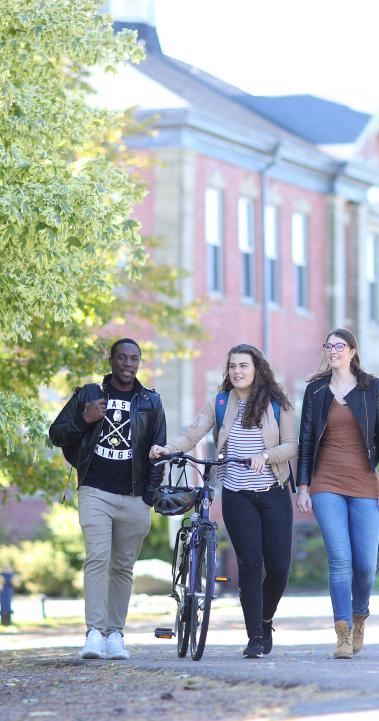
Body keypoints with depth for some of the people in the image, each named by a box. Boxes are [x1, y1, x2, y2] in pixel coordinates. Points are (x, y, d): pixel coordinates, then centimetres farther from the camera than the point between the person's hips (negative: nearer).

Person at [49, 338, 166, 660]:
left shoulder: (151, 402, 12)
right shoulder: (88, 394, 9)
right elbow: (57, 434, 9)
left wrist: (151, 493, 2)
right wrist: (84, 420, -10)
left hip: (134, 498, 2)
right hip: (95, 491, -2)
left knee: (123, 567, 4)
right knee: (97, 559, -15)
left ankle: (115, 633, 9)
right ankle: (94, 633, -19)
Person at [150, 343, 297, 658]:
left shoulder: (278, 404, 4)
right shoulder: (218, 404, 5)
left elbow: (291, 445, 0)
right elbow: (192, 436, -5)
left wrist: (265, 456, -19)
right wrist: (166, 448, -24)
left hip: (274, 493, 0)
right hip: (237, 496, 0)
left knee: (279, 567, -2)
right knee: (249, 564, -8)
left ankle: (266, 622, 26)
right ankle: (255, 638, -4)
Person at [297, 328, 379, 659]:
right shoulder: (315, 390, 9)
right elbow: (306, 440, 10)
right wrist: (303, 486, 4)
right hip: (327, 485, 0)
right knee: (340, 560, -11)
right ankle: (344, 635, -7)